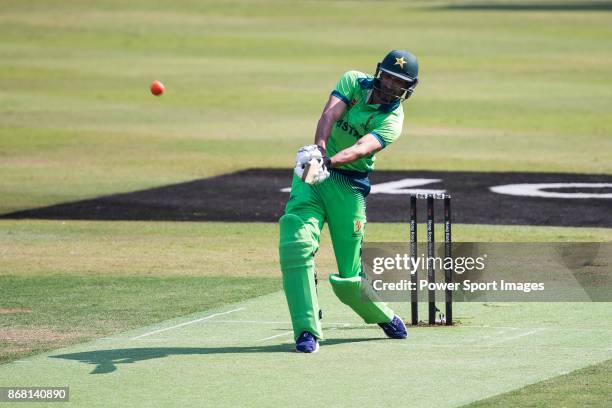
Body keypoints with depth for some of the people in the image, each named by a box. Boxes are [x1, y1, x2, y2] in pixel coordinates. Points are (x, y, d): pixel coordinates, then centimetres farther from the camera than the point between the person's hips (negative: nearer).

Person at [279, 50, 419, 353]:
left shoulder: (393, 121, -8)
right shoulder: (354, 82, 1)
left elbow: (362, 147, -27)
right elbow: (329, 114, -17)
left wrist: (330, 162, -46)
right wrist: (318, 149, -37)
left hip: (349, 184, -2)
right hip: (313, 172, 2)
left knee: (349, 277, 0)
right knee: (296, 243, -21)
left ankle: (382, 314, 34)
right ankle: (307, 330, -17)